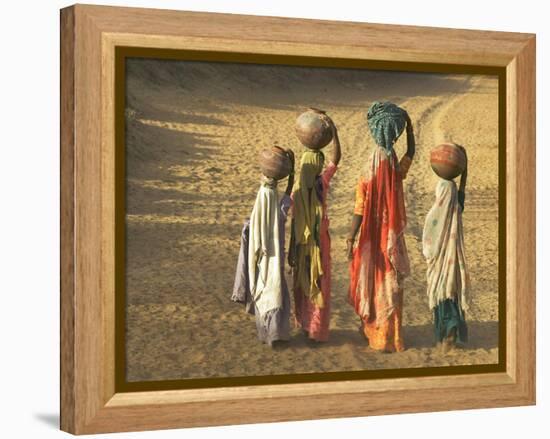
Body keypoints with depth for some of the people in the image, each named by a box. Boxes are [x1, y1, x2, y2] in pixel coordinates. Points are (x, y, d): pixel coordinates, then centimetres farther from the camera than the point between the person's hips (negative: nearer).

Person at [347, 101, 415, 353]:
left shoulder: (367, 175, -18)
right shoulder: (397, 169, -13)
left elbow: (359, 212, -17)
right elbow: (411, 151, 9)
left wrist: (350, 240, -11)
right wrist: (408, 122, 4)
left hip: (371, 238, -1)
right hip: (392, 236, 1)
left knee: (372, 279, 16)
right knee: (390, 284, 10)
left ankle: (371, 328, 31)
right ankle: (388, 338, 16)